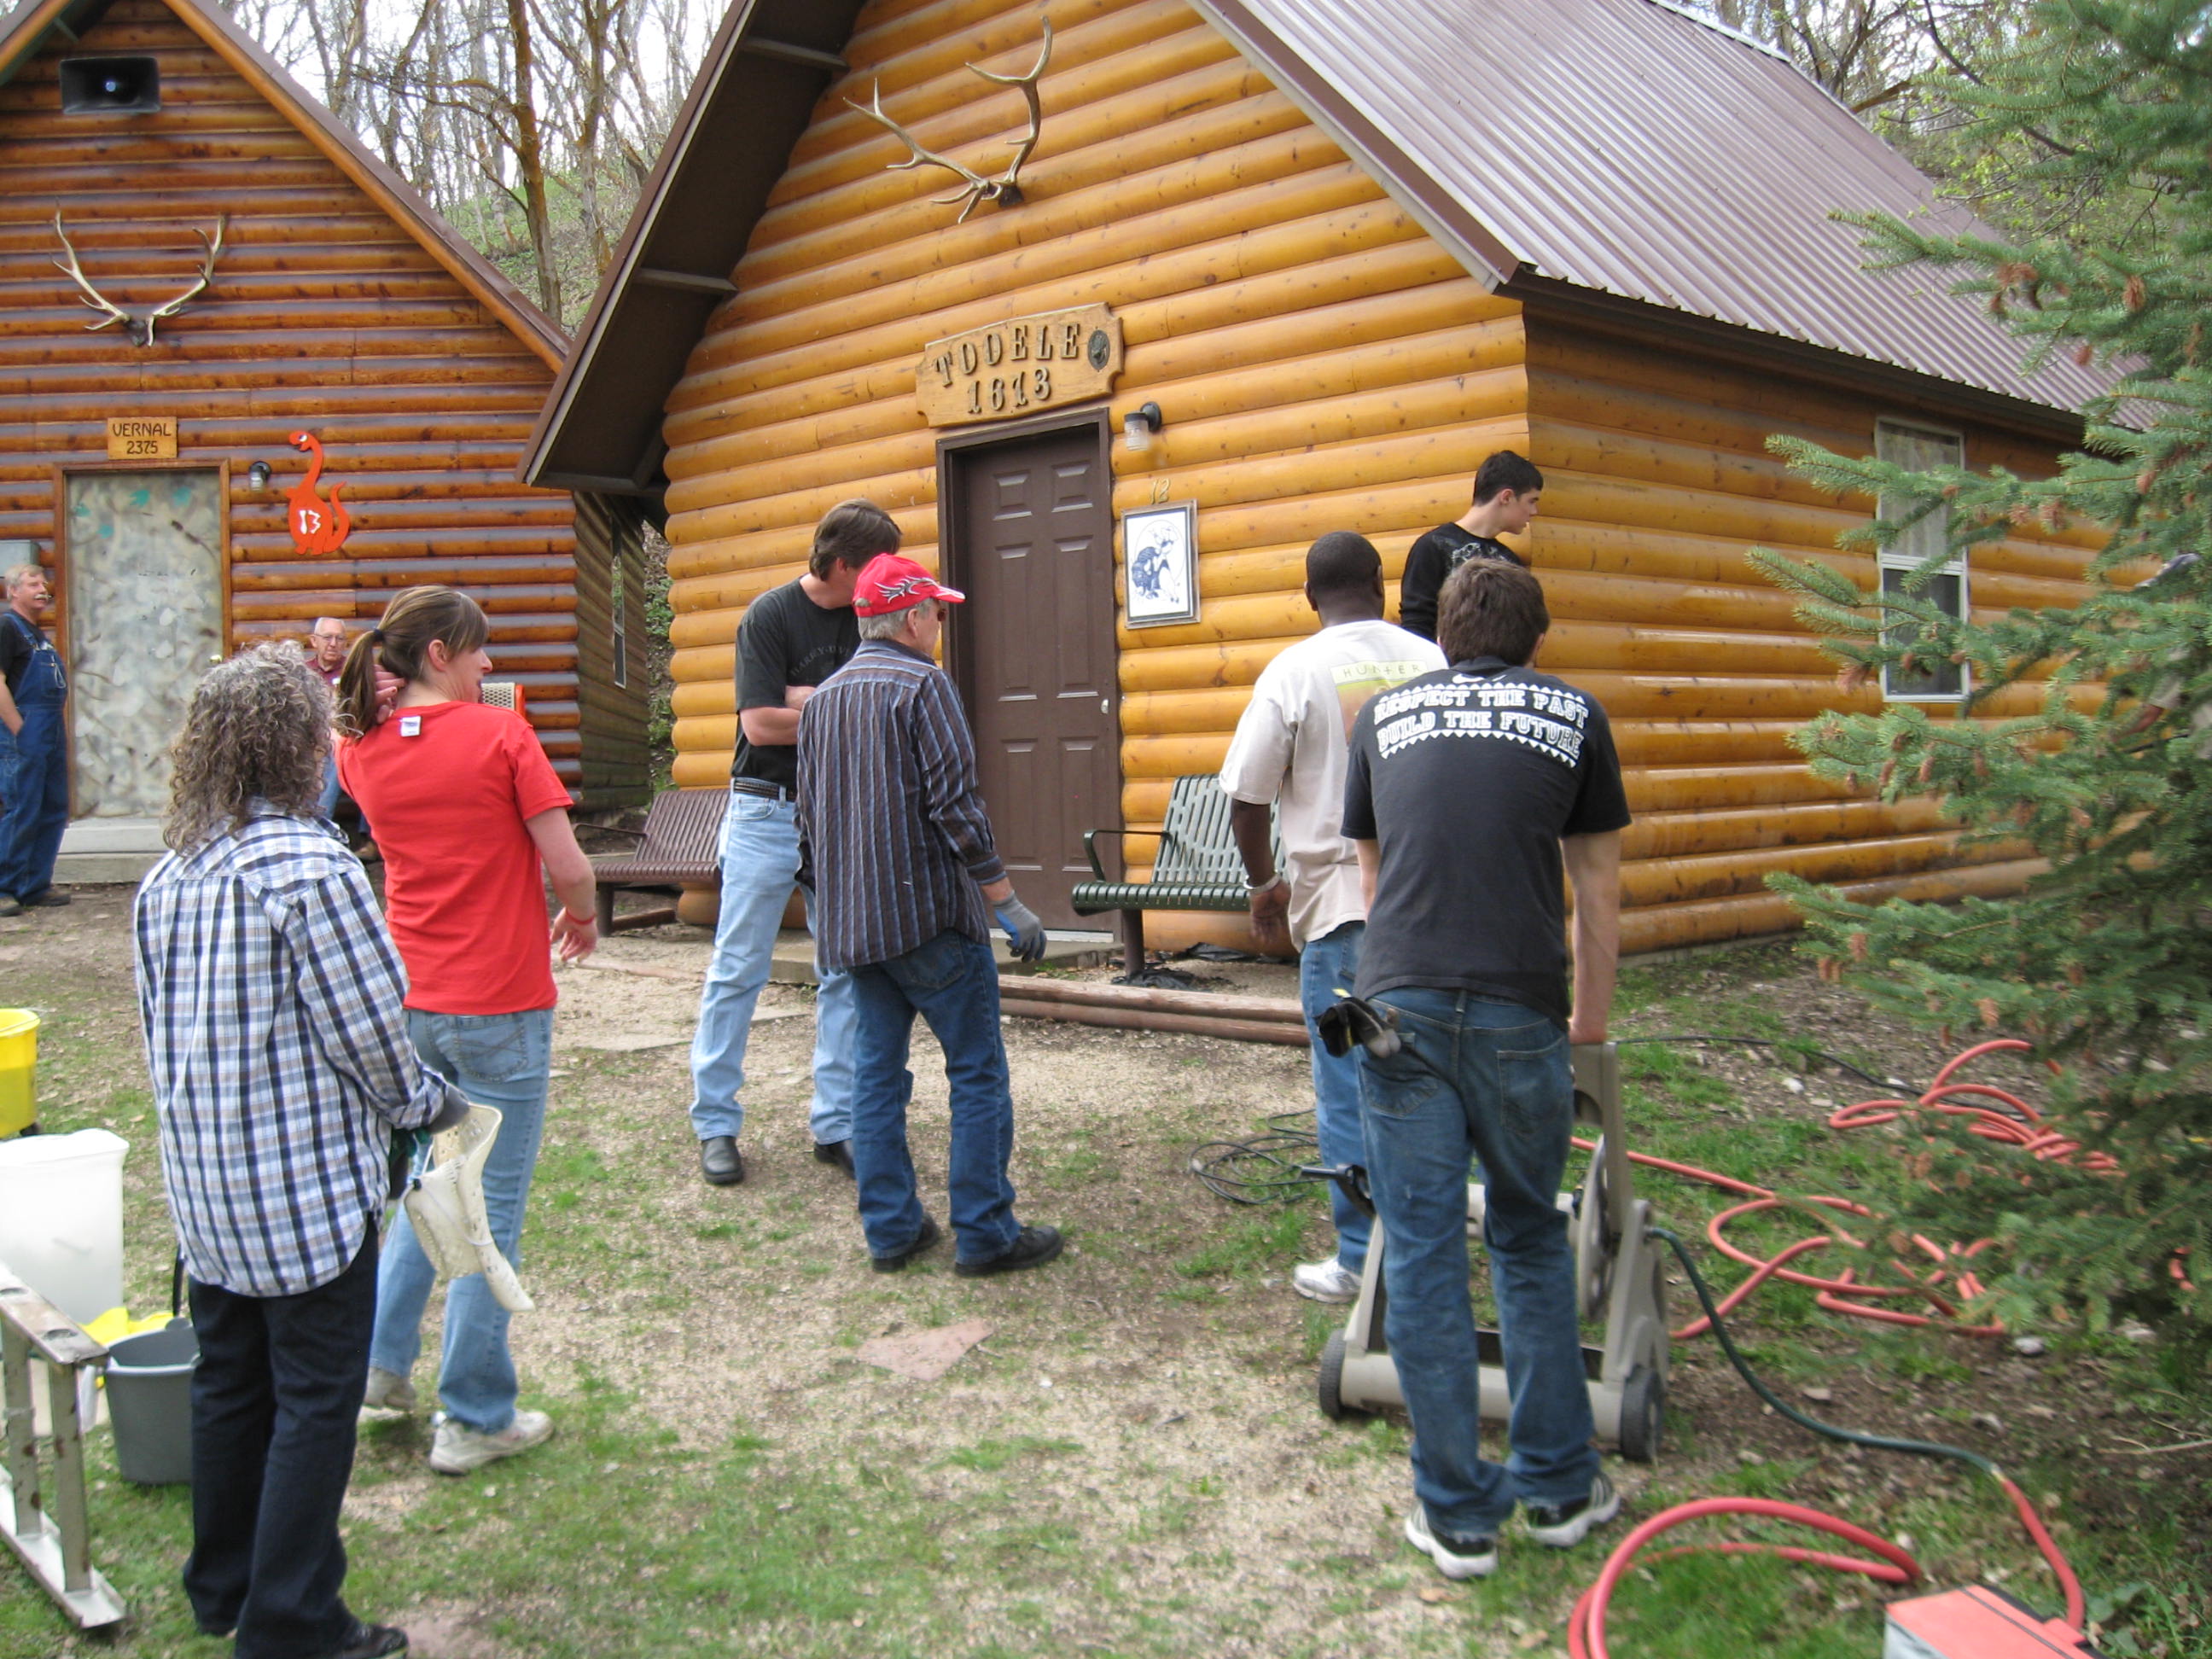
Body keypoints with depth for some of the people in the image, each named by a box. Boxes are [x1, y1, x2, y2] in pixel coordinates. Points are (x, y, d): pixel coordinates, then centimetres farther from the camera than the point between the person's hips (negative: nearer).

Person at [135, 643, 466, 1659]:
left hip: (203, 1187, 8)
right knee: (315, 1401, 4)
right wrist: (430, 1103, 1)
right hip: (309, 1190, -8)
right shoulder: (311, 867, -19)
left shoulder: (167, 875, 5)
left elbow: (162, 1028, 10)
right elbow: (368, 1032, -16)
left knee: (228, 1382, 20)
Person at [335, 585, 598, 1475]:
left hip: (410, 1001, 6)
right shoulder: (500, 734, -13)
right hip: (499, 1006, -6)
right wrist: (581, 918, 6)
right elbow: (568, 866, -14)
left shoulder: (364, 751, 2)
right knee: (493, 1209, 4)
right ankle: (474, 1420, 13)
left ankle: (381, 1361, 26)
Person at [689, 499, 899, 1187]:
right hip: (768, 813, -4)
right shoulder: (770, 615, -7)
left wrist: (805, 699, -14)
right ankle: (715, 1125, 10)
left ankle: (836, 1124, 13)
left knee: (847, 971, 5)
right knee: (738, 971, 1)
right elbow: (762, 723, -15)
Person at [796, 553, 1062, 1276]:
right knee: (978, 1073, 0)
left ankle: (891, 1229, 15)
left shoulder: (822, 699, 13)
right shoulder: (923, 685, -10)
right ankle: (985, 1233, 3)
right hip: (929, 915, -7)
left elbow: (809, 817, 17)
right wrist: (1007, 902, -12)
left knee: (875, 1074, 11)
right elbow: (955, 804, -17)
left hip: (851, 925, 7)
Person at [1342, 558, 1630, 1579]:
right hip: (1520, 1014, 0)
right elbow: (1598, 894, 14)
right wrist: (1591, 1020, 27)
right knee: (1530, 1242, 16)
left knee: (1422, 1257, 7)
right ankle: (1558, 1486, 26)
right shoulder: (1573, 716, 11)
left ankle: (1456, 1514, 15)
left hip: (1400, 1006, 1)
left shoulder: (1384, 716, 17)